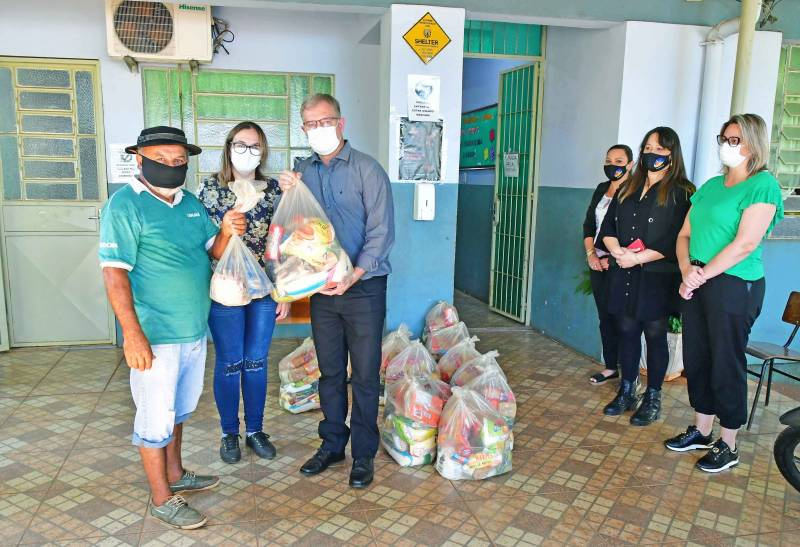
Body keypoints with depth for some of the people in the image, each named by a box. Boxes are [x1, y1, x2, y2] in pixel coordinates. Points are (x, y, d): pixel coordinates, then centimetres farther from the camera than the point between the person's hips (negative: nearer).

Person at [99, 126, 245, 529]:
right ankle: (162, 500, 21)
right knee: (157, 417, 5)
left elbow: (214, 251, 10)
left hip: (195, 330, 8)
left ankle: (174, 475, 39)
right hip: (157, 336, -7)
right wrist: (132, 335, -23)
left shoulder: (190, 202, 9)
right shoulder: (125, 205, -13)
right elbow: (114, 272, -18)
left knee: (179, 409, 21)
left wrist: (227, 232, -13)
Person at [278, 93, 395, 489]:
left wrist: (353, 277, -23)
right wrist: (289, 194, -8)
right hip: (322, 288, 5)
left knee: (364, 375, 5)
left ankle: (363, 454, 20)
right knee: (330, 371, 15)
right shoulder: (302, 172, 7)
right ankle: (332, 444, 31)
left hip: (363, 288, -4)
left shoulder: (367, 170, -9)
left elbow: (381, 232, -13)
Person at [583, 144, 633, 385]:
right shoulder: (601, 189, 12)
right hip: (598, 262, 6)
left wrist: (612, 259, -15)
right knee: (605, 316, 11)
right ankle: (611, 366, 22)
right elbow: (588, 224, 13)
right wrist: (591, 254, 2)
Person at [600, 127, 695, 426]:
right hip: (624, 276, 5)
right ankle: (627, 392, 25)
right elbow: (608, 227, 10)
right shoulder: (628, 189, 13)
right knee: (627, 332, 11)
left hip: (657, 279, -5)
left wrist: (639, 258, -18)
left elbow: (676, 240, -15)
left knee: (655, 335, 4)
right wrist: (617, 250, -10)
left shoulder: (682, 194, -5)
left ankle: (652, 398, 18)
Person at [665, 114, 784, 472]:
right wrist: (686, 270, -7)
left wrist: (702, 275, -15)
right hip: (696, 284, 7)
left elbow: (745, 244, -18)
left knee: (726, 363, 2)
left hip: (735, 285, -7)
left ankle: (728, 445, 18)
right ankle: (701, 430, 29)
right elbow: (685, 234, 10)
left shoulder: (763, 185, -8)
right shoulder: (711, 186, 14)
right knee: (696, 358, 13)